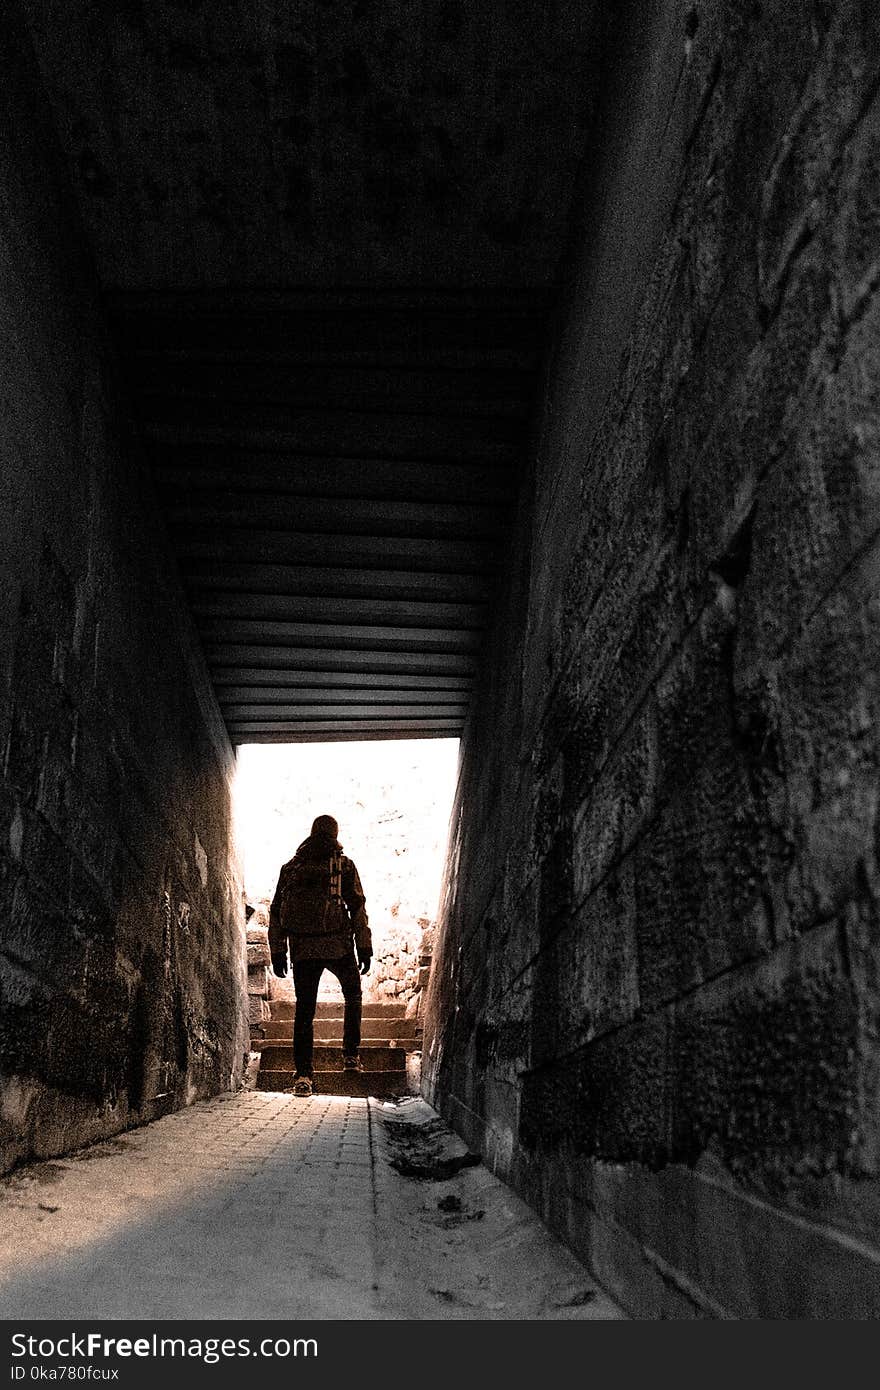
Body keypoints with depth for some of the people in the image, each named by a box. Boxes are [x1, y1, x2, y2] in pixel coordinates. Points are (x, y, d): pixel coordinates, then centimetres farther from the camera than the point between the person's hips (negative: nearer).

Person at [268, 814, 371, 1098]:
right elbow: (357, 907, -5)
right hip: (338, 946, -2)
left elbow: (276, 912, 8)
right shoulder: (343, 865, 0)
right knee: (353, 995, 22)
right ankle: (351, 1054, 18)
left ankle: (303, 1075, 0)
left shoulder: (290, 867, 9)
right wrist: (364, 947, -2)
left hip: (303, 950, 2)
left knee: (304, 1011, 6)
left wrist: (278, 952, 12)